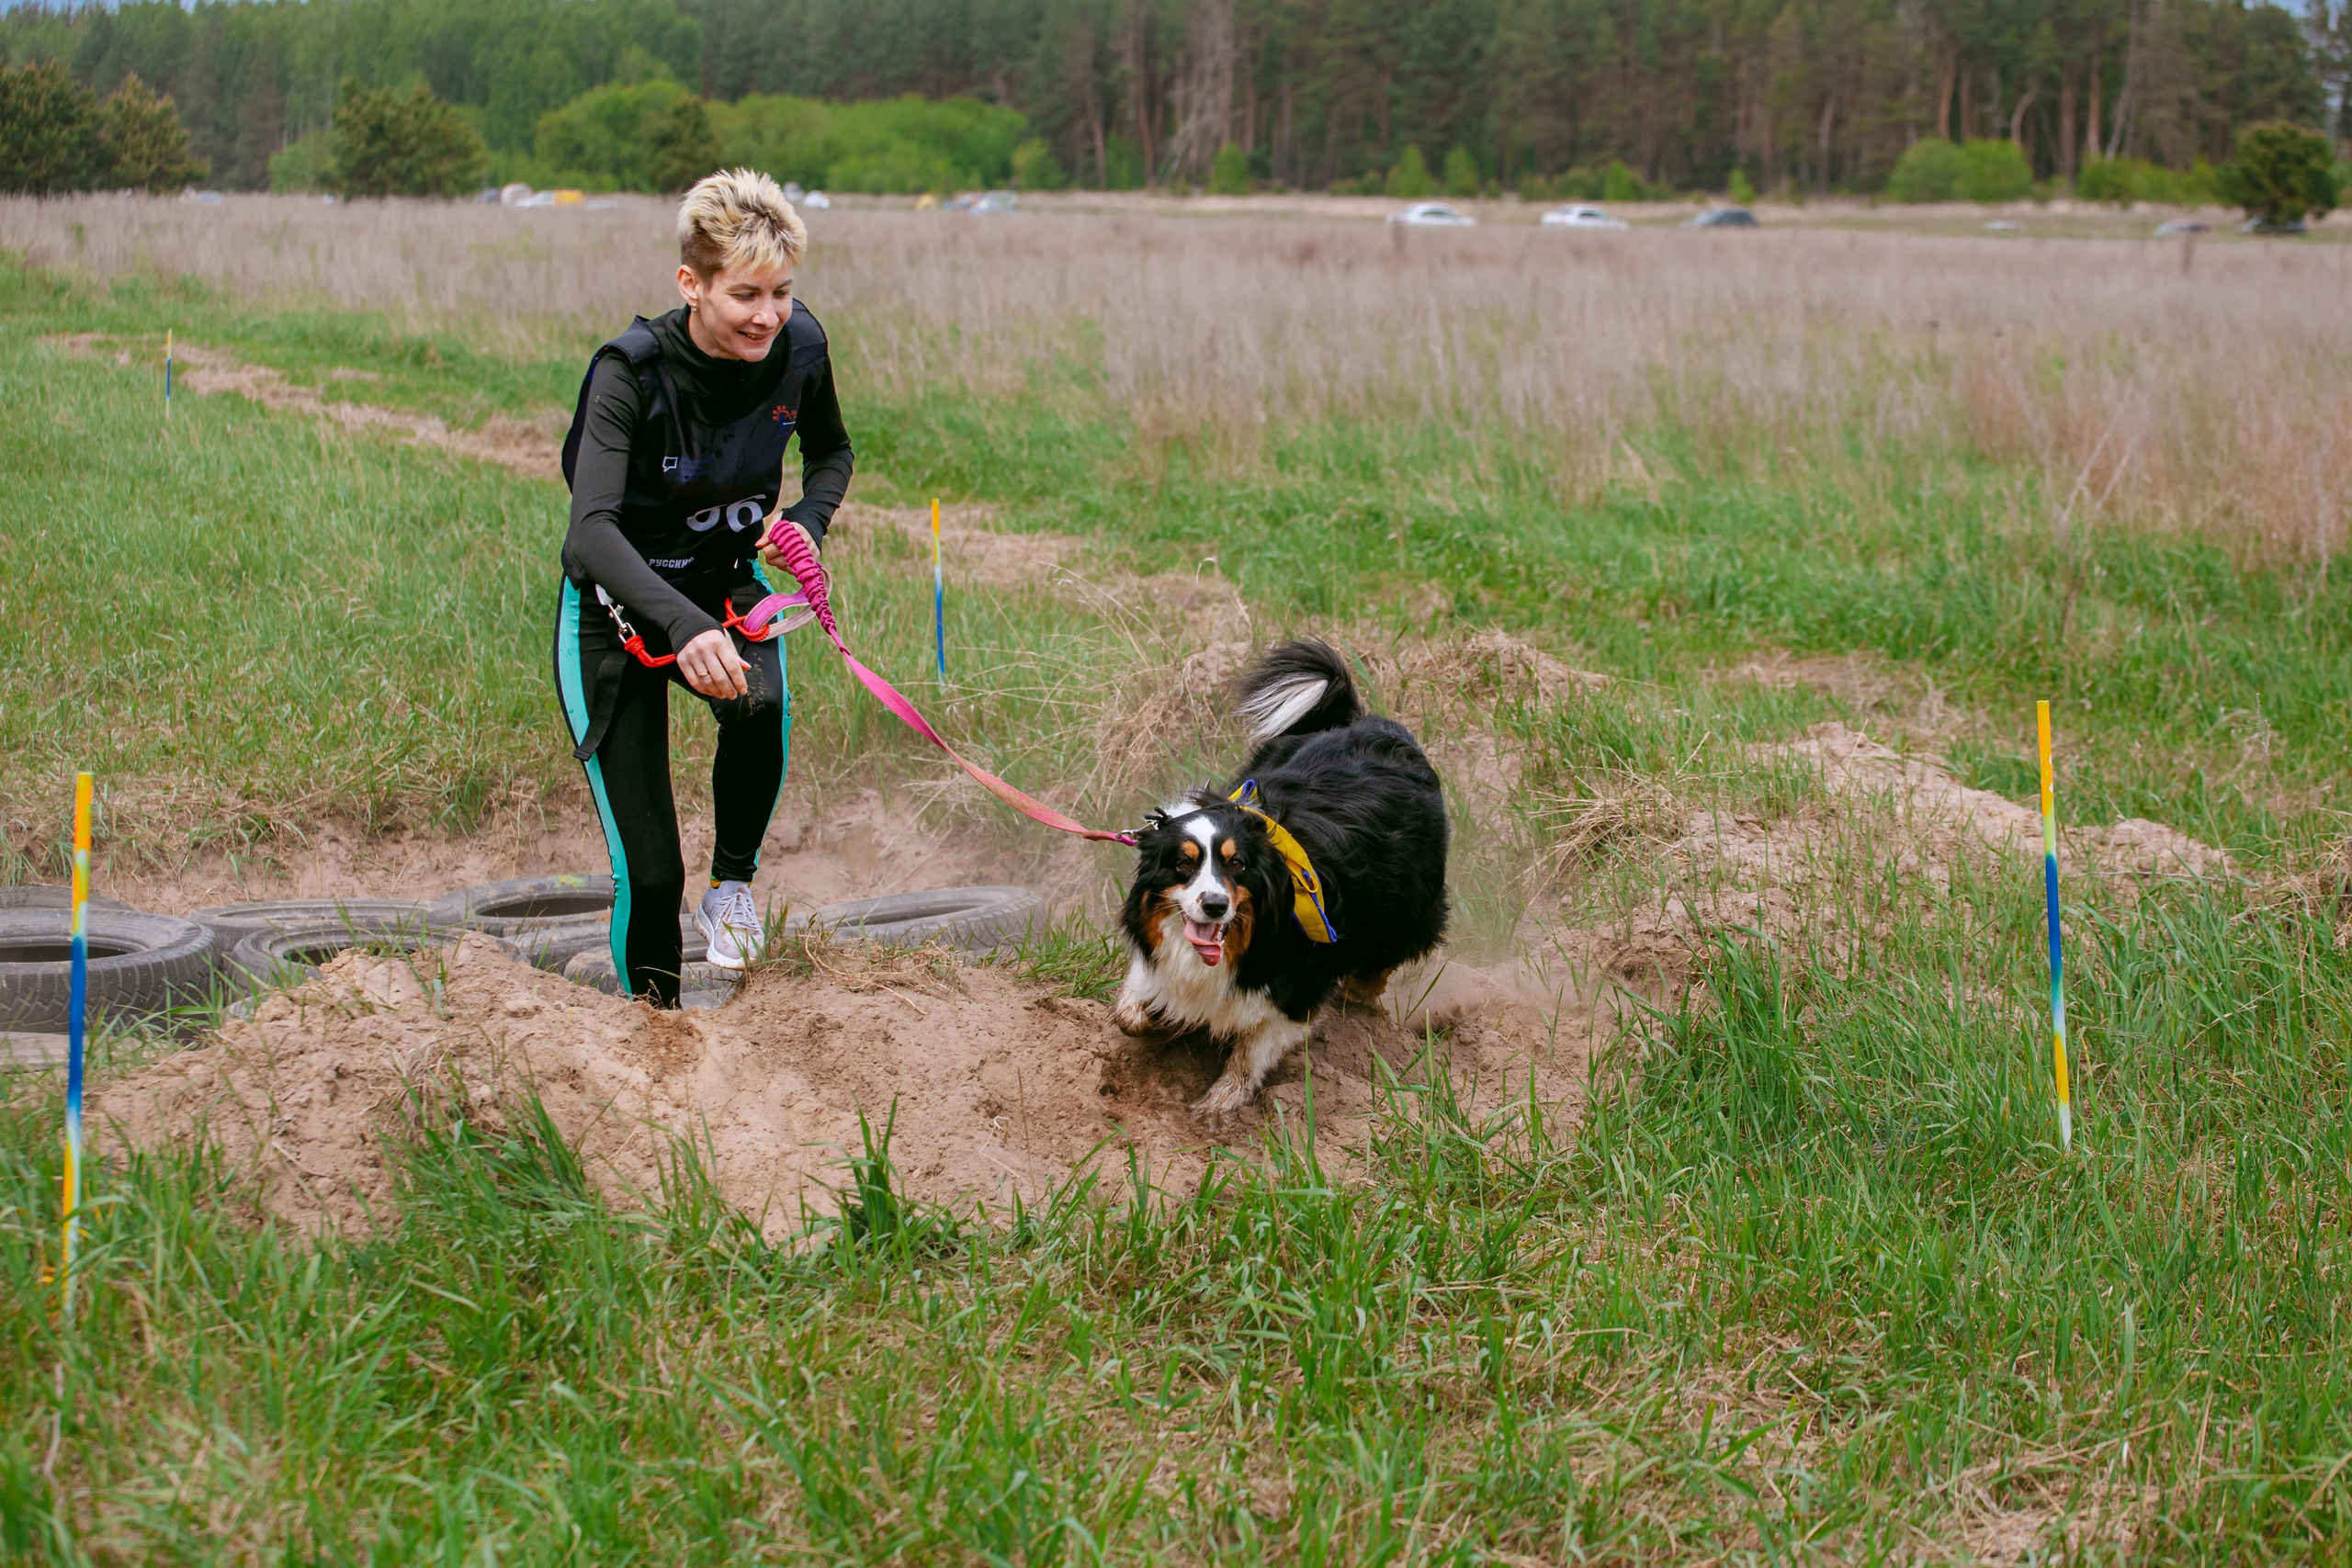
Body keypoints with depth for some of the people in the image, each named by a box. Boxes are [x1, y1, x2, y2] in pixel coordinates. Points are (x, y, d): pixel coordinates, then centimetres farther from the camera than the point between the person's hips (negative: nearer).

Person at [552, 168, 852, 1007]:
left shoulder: (798, 347, -15)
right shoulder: (631, 371, -29)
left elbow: (831, 451, 7)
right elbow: (593, 528, -41)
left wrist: (808, 517, -16)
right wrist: (682, 626, -58)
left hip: (728, 586, 3)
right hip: (618, 603, -3)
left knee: (762, 706, -33)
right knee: (648, 872, -4)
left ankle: (734, 878, -7)